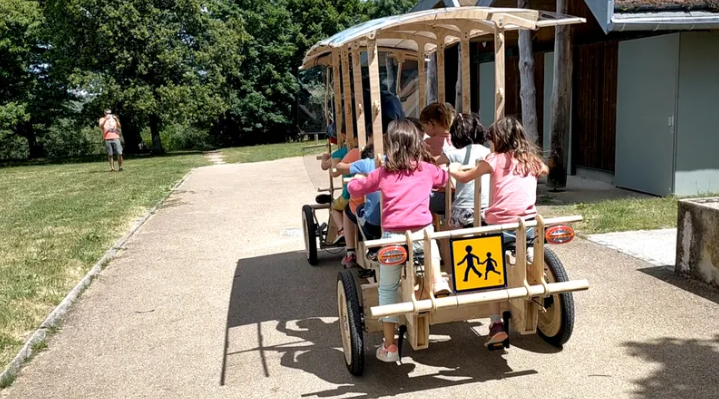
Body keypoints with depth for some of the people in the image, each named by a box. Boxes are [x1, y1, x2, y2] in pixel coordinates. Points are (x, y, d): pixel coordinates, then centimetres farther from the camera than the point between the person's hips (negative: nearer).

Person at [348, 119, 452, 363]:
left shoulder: (383, 173, 8)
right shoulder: (427, 169, 12)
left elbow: (354, 189, 20)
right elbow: (444, 178, 34)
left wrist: (355, 180, 41)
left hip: (393, 236, -1)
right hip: (421, 233, 1)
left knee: (387, 289, 14)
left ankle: (389, 346, 16)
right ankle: (437, 281, 22)